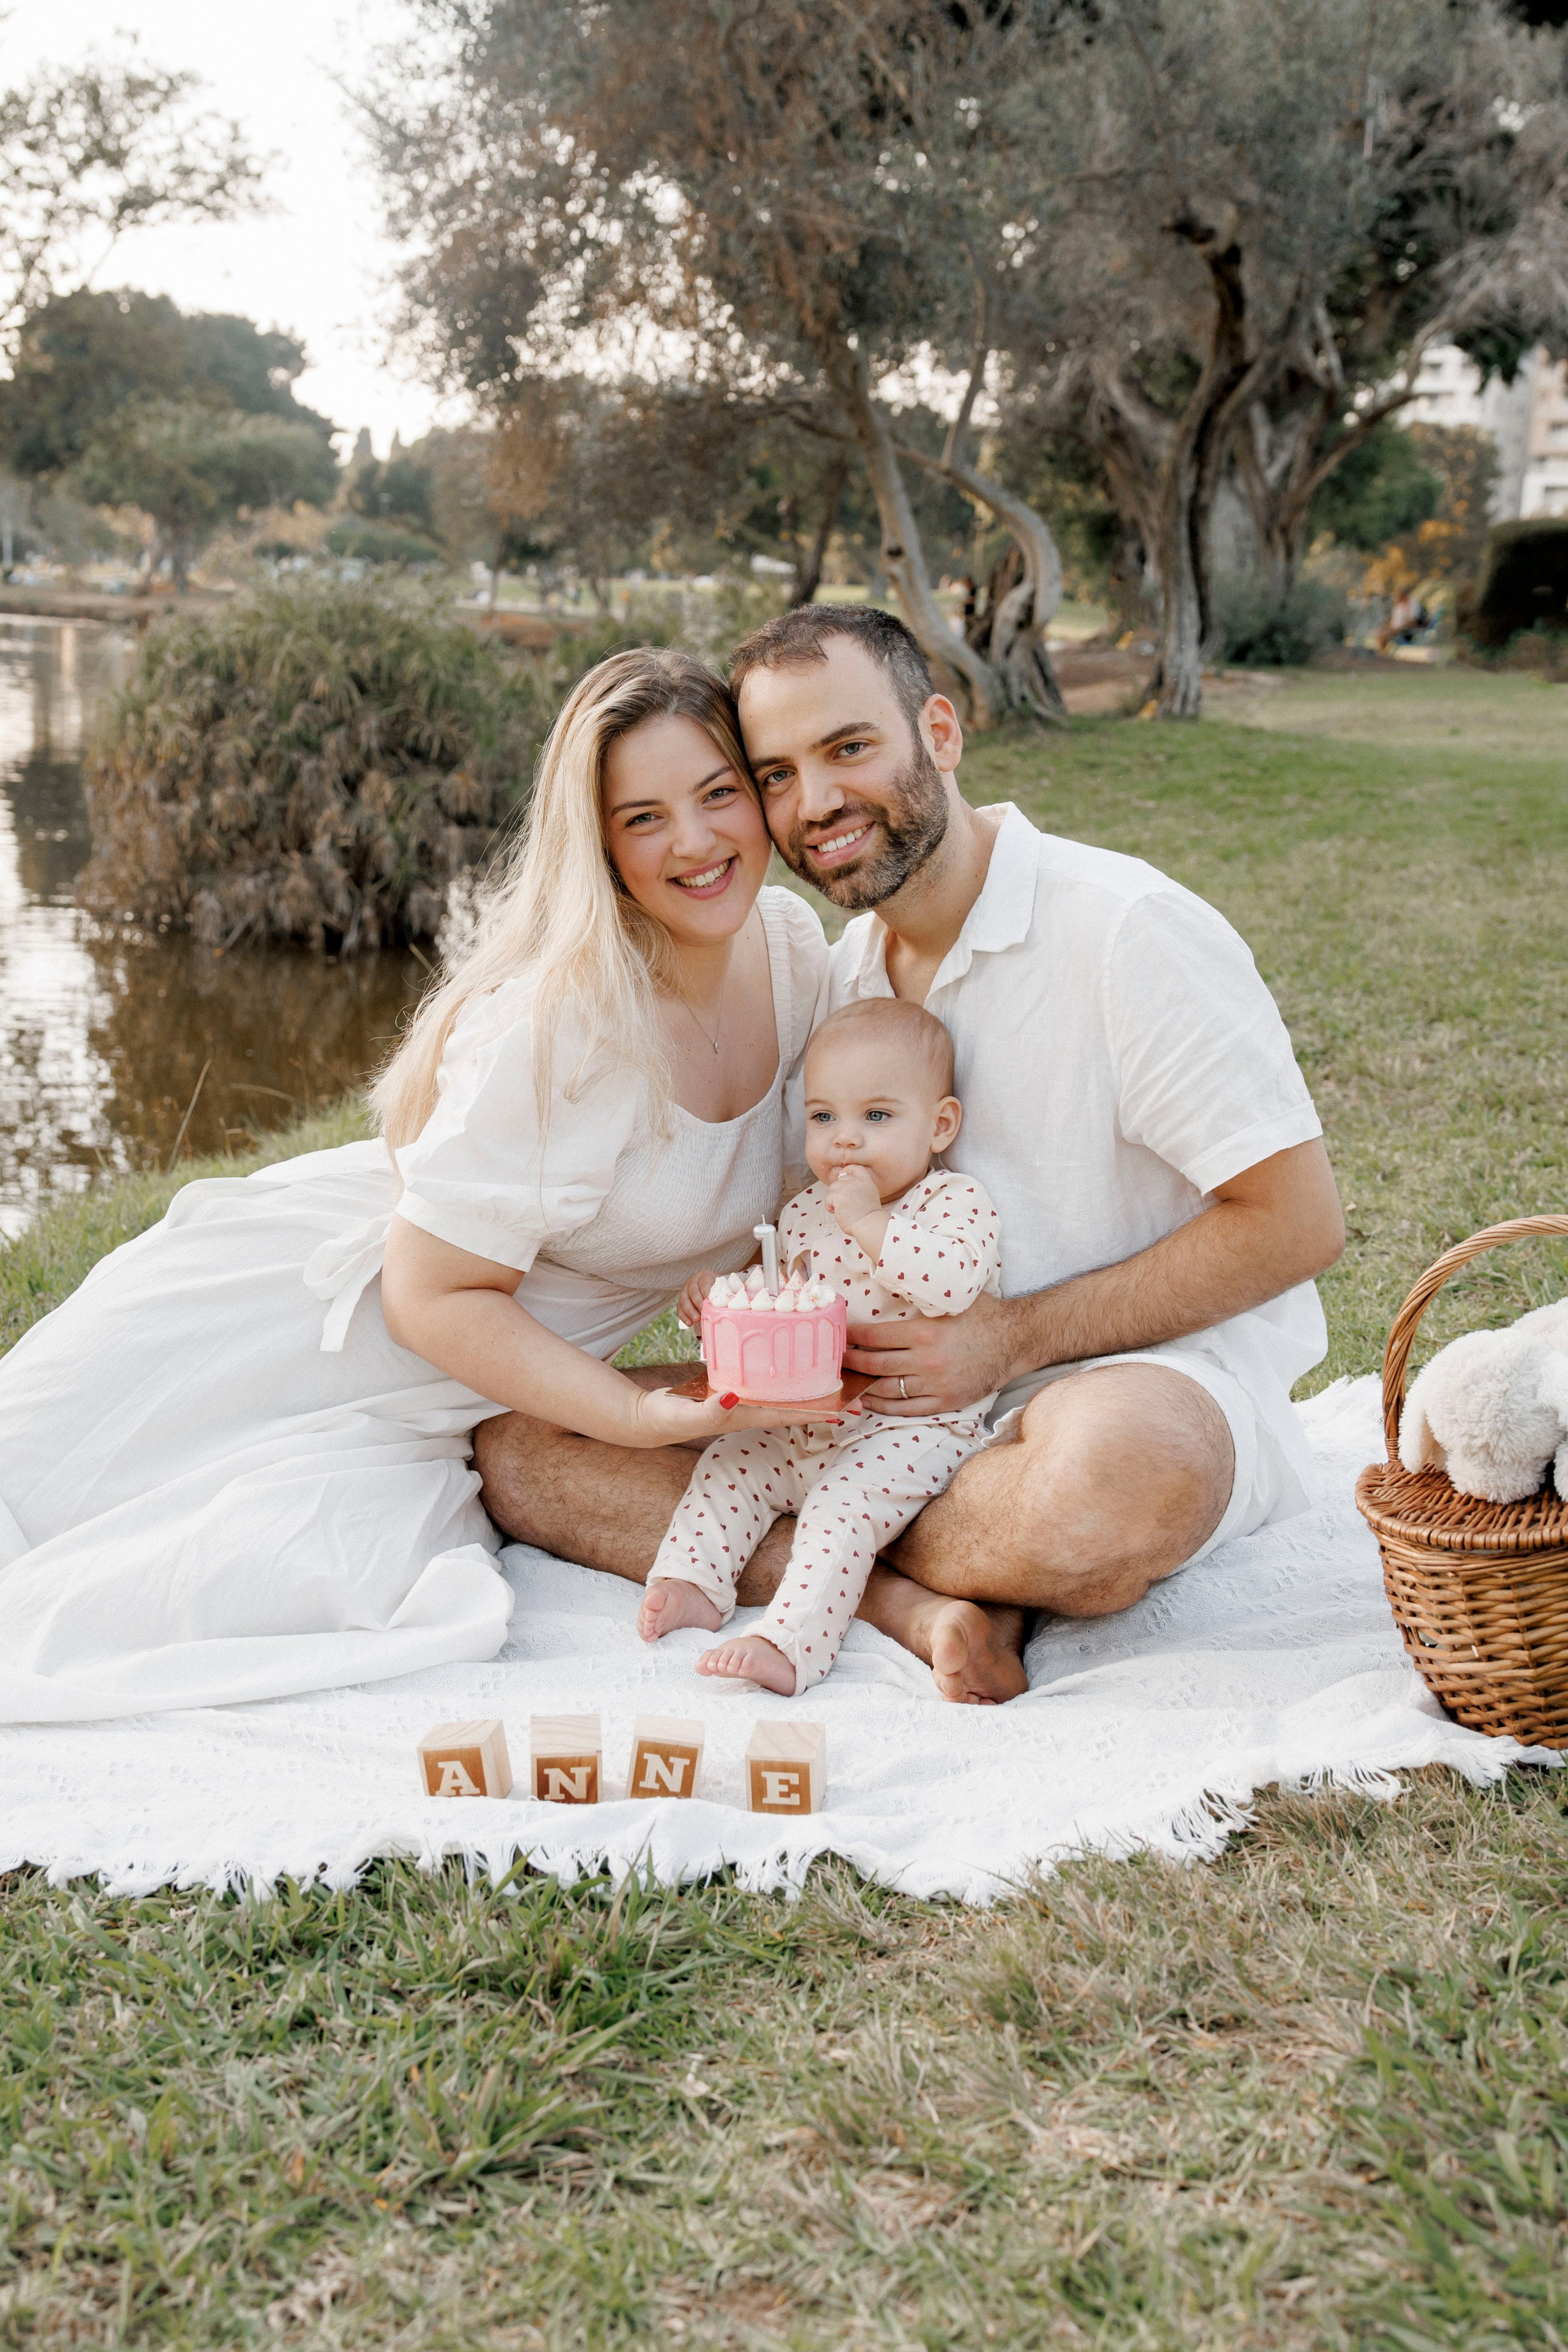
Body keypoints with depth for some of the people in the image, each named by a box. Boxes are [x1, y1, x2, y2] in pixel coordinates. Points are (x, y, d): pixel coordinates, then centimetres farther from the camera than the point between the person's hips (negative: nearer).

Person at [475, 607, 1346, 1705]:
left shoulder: (1127, 928, -13)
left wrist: (1008, 1340, -16)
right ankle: (913, 1601, -20)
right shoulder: (841, 971, 9)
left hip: (1153, 1375, -5)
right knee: (518, 1447, -8)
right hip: (906, 1402, 6)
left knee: (1119, 1471, -44)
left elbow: (1296, 1222, -15)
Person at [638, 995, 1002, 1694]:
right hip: (806, 1420, 8)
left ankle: (789, 1642, -34)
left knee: (844, 1501, -26)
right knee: (731, 1462, 0)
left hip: (912, 1430, -8)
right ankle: (691, 1583, 0)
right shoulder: (804, 1213, 11)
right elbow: (777, 1304, 25)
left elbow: (950, 1283, -31)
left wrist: (869, 1223, -26)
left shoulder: (955, 1203, -9)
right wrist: (721, 1293, 4)